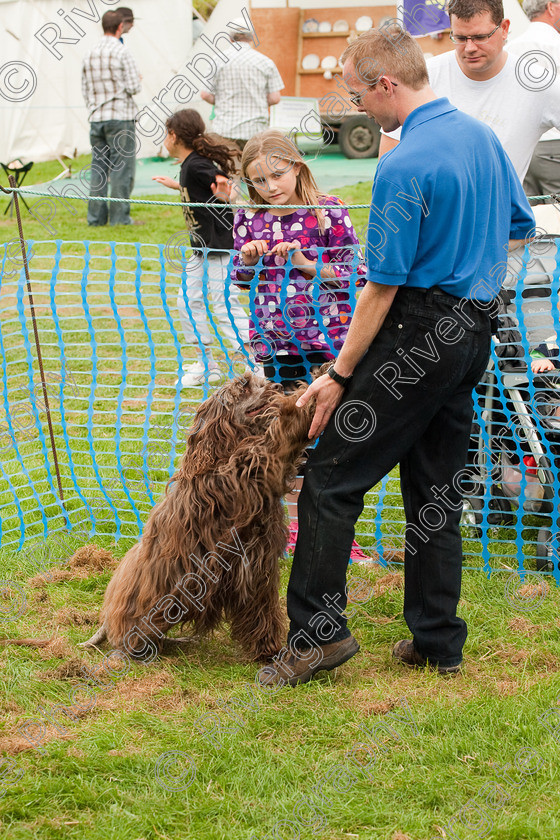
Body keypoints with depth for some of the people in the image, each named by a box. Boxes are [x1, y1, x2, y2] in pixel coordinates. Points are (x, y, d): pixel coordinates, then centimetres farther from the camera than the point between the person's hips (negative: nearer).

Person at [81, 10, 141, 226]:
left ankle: (96, 216, 10)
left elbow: (85, 90, 13)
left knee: (98, 167, 10)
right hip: (120, 116, -6)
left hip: (96, 118, 6)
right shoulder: (121, 52, -10)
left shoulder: (89, 55, 8)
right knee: (122, 167, -2)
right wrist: (136, 80, 9)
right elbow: (133, 87, -12)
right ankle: (119, 217, -3)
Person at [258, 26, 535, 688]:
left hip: (417, 333, -9)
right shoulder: (482, 136, 8)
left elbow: (382, 287, -17)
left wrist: (340, 375, -11)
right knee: (437, 489, 13)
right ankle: (437, 641, 17)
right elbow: (519, 227, 21)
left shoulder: (403, 167, -18)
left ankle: (318, 630, -4)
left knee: (334, 478, -3)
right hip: (474, 335, 9)